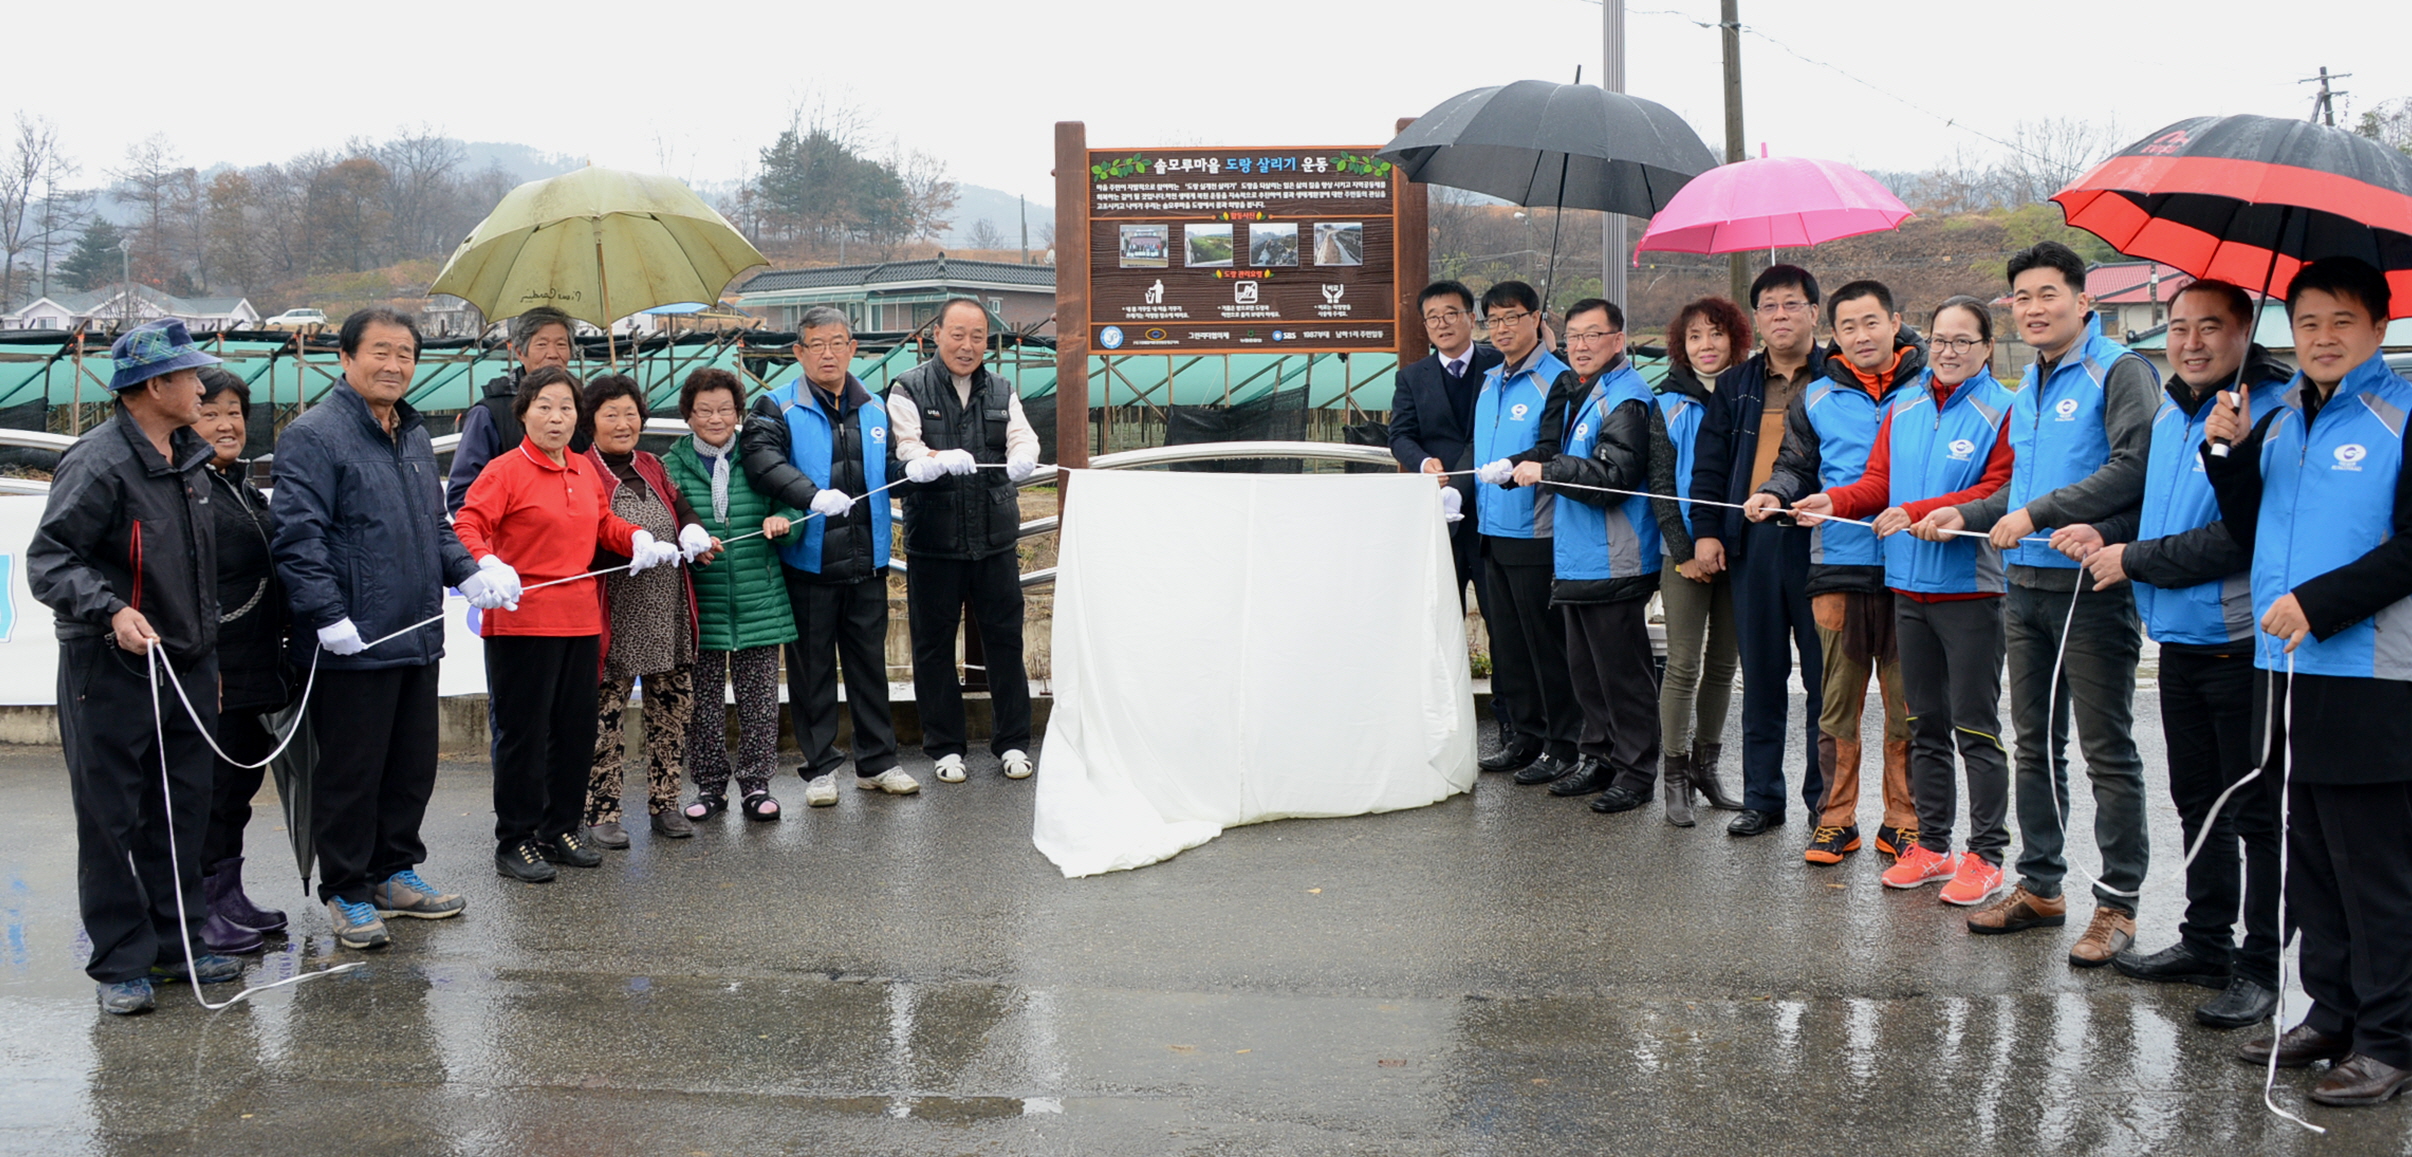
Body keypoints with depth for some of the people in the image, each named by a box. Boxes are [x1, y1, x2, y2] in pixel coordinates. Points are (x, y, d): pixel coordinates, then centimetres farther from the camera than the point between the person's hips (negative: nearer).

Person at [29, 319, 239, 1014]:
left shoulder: (189, 459, 13)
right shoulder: (98, 462, -14)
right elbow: (48, 560, -17)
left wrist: (208, 653, 22)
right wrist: (110, 611, -31)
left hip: (187, 668, 8)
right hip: (112, 671, -8)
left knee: (184, 811, 12)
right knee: (112, 820, 0)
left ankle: (177, 945, 23)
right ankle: (121, 963, 8)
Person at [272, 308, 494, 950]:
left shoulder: (414, 435, 16)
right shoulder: (314, 435, -10)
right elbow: (297, 537, -17)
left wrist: (469, 573, 9)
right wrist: (330, 617, -21)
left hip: (417, 637, 8)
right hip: (353, 645, -8)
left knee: (413, 765, 16)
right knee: (350, 773, 1)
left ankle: (395, 871, 30)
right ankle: (347, 892, 14)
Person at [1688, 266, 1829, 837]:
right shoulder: (1736, 386, 15)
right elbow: (1709, 463, 15)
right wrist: (1706, 530, 4)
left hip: (1816, 539, -3)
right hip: (1752, 542, 3)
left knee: (1825, 675, 2)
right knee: (1761, 676, 8)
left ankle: (1825, 796, 11)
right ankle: (1761, 796, 15)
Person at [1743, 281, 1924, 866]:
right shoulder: (1815, 399, 12)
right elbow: (1796, 466, 18)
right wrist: (1774, 493, -3)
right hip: (1838, 565, 1)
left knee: (1908, 702, 3)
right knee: (1838, 701, 5)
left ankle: (1902, 820, 14)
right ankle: (1836, 818, 15)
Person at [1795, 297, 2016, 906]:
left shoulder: (2001, 411, -8)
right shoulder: (1903, 407, 11)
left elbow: (1997, 493, -15)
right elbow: (1879, 480, 10)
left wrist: (1918, 513, -21)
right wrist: (1836, 501, -10)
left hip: (1971, 587, -6)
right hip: (1908, 585, 6)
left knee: (1975, 728, -2)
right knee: (1925, 724, 14)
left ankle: (1986, 856, 7)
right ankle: (1931, 844, 24)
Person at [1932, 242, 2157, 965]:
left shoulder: (2118, 371, -8)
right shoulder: (2031, 383, 17)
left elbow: (2133, 469, -21)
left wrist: (2037, 514, -18)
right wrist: (1969, 516, 14)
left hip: (2092, 587, -8)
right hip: (2026, 585, 8)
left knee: (2108, 753, -1)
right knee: (2035, 746, 14)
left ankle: (2117, 904, 7)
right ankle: (2039, 886, 23)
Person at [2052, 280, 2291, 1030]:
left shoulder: (2271, 412, -17)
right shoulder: (2172, 411, 11)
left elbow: (2241, 537, -23)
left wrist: (2134, 561, -15)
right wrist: (2109, 534, 5)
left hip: (2244, 645, -9)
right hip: (2181, 642, 9)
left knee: (2257, 812, 2)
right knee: (2197, 800, 18)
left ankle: (2261, 968, 12)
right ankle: (2206, 944, 31)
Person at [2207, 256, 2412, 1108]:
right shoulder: (2277, 423, 14)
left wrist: (2318, 604, -18)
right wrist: (2231, 457, 2)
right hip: (2288, 669, 7)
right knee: (2310, 857, 14)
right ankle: (2333, 1013, 25)